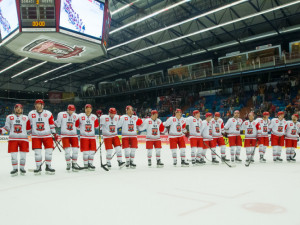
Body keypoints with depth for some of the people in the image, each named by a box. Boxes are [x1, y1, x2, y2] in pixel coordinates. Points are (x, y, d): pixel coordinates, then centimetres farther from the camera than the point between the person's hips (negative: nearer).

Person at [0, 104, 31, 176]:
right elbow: (7, 127, 10)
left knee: (23, 154, 2)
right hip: (13, 138, 0)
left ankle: (22, 168, 17)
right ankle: (15, 169, 10)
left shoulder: (26, 118, 9)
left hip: (23, 138, 0)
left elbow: (28, 129, 10)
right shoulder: (9, 117, 10)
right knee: (13, 154, -2)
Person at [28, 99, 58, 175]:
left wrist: (54, 133, 5)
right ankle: (38, 167, 13)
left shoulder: (48, 113, 3)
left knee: (49, 151, -3)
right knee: (37, 152, -3)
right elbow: (29, 125, 14)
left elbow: (52, 124, 7)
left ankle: (48, 166, 11)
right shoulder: (31, 114, 6)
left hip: (47, 135, 0)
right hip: (36, 136, 0)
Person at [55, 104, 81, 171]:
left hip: (74, 135, 3)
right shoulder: (61, 114, -1)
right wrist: (52, 122, -9)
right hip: (65, 135, -3)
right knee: (67, 150, -7)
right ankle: (68, 164, 14)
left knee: (75, 150, -2)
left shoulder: (76, 116, 8)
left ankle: (74, 163, 15)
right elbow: (58, 124, 2)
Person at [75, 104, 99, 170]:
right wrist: (81, 129, 3)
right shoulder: (80, 116, -1)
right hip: (84, 136, -3)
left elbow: (96, 126, 13)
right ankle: (86, 164, 11)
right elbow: (76, 125, 5)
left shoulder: (94, 117, 7)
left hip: (92, 136, 3)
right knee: (85, 151, -2)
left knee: (92, 151, 5)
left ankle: (90, 164, 18)